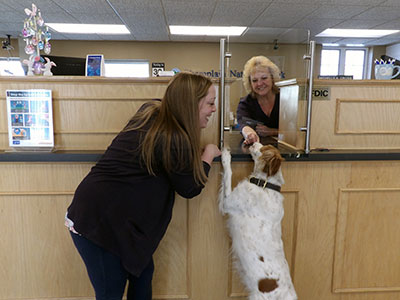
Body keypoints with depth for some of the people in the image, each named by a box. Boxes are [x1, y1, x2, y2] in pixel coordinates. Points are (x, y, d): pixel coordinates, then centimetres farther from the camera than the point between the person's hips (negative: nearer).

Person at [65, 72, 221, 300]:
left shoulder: (151, 110, 2)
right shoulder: (174, 141, -23)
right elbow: (190, 188, -7)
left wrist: (194, 151, 12)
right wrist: (208, 155, 6)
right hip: (98, 220, -9)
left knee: (142, 273, 21)